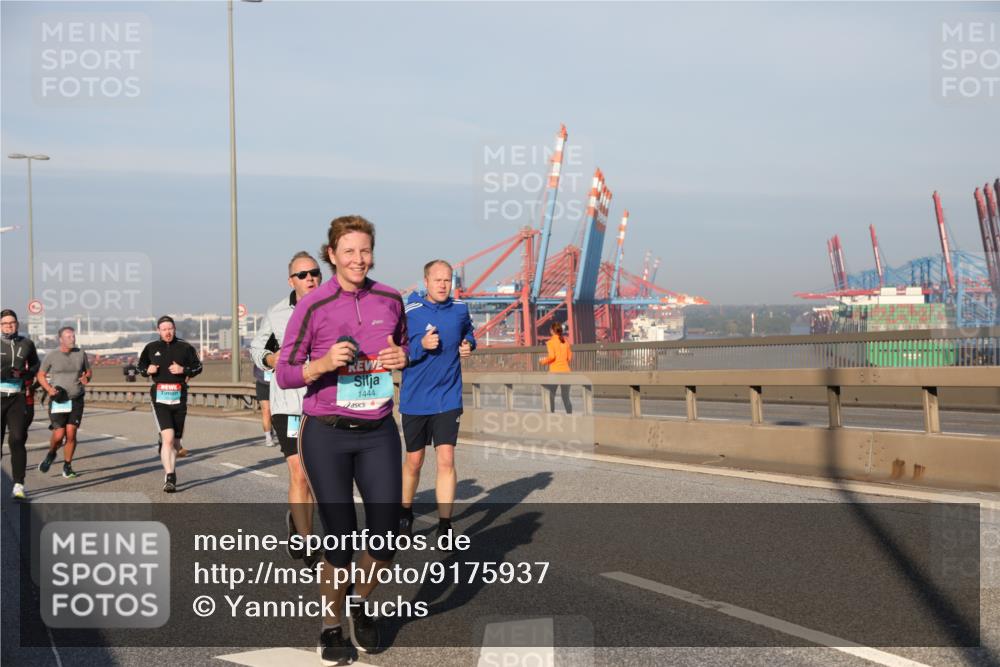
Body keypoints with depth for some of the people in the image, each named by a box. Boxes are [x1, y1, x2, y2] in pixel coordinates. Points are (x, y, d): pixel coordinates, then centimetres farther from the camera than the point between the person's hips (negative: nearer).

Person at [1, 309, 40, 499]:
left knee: (17, 440, -10)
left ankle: (18, 485, -12)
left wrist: (27, 373, 2)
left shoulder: (26, 344, 9)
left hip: (17, 398, 1)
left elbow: (35, 364, 24)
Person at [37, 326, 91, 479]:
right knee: (59, 435, -9)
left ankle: (67, 466, 10)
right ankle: (51, 454, 24)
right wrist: (49, 389, -10)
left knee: (71, 434, -4)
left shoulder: (81, 354, 6)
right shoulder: (52, 356, -1)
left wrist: (86, 378, -7)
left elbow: (88, 371, 17)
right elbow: (41, 375, 7)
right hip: (58, 401, -2)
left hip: (76, 400, 2)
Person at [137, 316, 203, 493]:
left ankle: (170, 473, 29)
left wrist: (184, 370, -10)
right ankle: (170, 477, -18)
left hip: (179, 397, 2)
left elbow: (198, 366, 10)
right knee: (168, 437, -18)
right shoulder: (151, 348, 7)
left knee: (175, 441, 10)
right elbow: (141, 366, 19)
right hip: (159, 397, -2)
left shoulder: (185, 347, 6)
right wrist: (148, 370, -4)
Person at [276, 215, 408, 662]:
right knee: (339, 537, 2)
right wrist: (324, 363, -22)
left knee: (386, 533, 1)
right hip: (326, 435, -3)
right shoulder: (312, 306, -8)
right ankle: (332, 625, 25)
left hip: (378, 432, 3)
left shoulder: (390, 300, 3)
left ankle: (360, 602, 31)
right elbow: (284, 374, -4)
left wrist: (402, 357, -3)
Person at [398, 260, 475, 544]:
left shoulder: (460, 309, 1)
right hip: (415, 400, -1)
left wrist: (468, 345, 2)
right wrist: (421, 345, -26)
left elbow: (468, 332, 23)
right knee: (414, 461, 12)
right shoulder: (409, 312, -9)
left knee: (446, 459, -9)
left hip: (448, 399, 1)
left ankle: (445, 525, -3)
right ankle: (405, 513, 35)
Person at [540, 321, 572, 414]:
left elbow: (552, 356, -18)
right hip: (565, 371, 4)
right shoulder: (566, 341, 7)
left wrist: (544, 361, -1)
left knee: (551, 397, 6)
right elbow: (570, 357, 8)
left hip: (554, 371, -4)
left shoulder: (550, 342, -7)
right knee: (566, 398, 7)